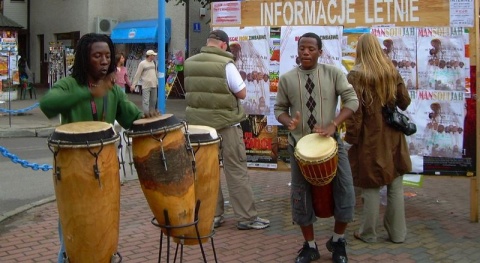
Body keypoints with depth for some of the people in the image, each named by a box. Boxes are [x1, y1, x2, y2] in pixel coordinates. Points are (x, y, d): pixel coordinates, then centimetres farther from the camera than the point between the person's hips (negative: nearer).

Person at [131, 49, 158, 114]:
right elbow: (137, 75, -8)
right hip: (146, 86, -6)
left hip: (154, 85, 6)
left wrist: (157, 82, 20)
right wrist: (133, 85, -11)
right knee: (146, 101, -9)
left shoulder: (154, 63, 11)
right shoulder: (142, 63, -8)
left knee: (153, 101, 10)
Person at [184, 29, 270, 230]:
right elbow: (242, 93, -10)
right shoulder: (225, 64, -14)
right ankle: (246, 217, 6)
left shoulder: (189, 64, 3)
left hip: (198, 124, 5)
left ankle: (212, 215, 18)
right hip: (225, 124, -5)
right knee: (236, 171, 2)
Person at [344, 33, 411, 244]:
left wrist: (351, 138, -8)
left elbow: (355, 111, -16)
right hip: (392, 138, 4)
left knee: (371, 187, 6)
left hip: (370, 139, -4)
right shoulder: (392, 72, 1)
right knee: (395, 186, 12)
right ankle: (397, 233, 19)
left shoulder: (356, 75, -13)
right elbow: (405, 102, 7)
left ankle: (368, 233, 16)